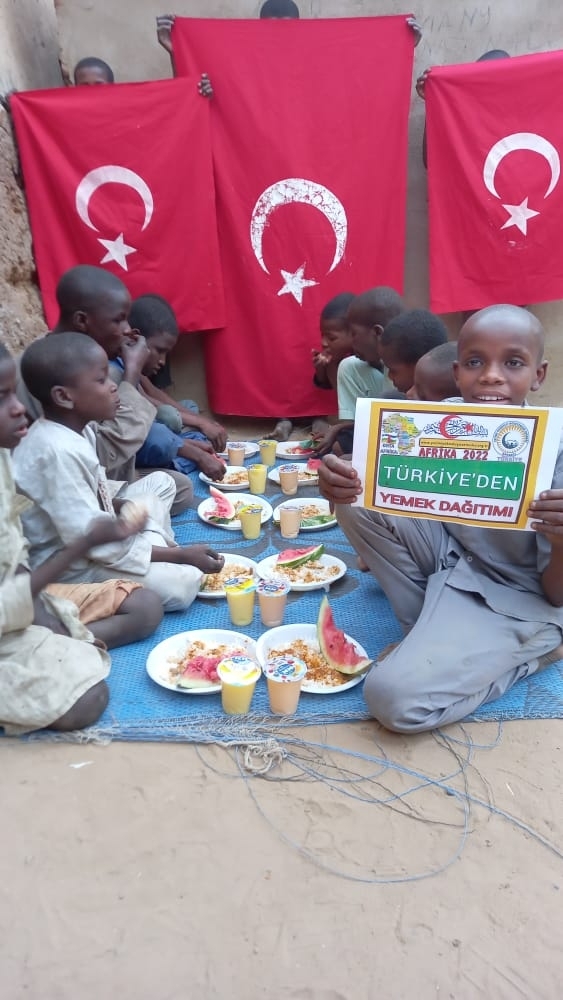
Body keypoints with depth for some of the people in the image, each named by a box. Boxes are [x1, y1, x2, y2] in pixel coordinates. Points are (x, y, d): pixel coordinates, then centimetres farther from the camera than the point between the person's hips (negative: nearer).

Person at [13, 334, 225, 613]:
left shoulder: (76, 429, 0)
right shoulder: (59, 451, -30)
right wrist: (180, 554, -25)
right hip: (68, 565, -10)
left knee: (160, 482, 16)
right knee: (183, 582, -22)